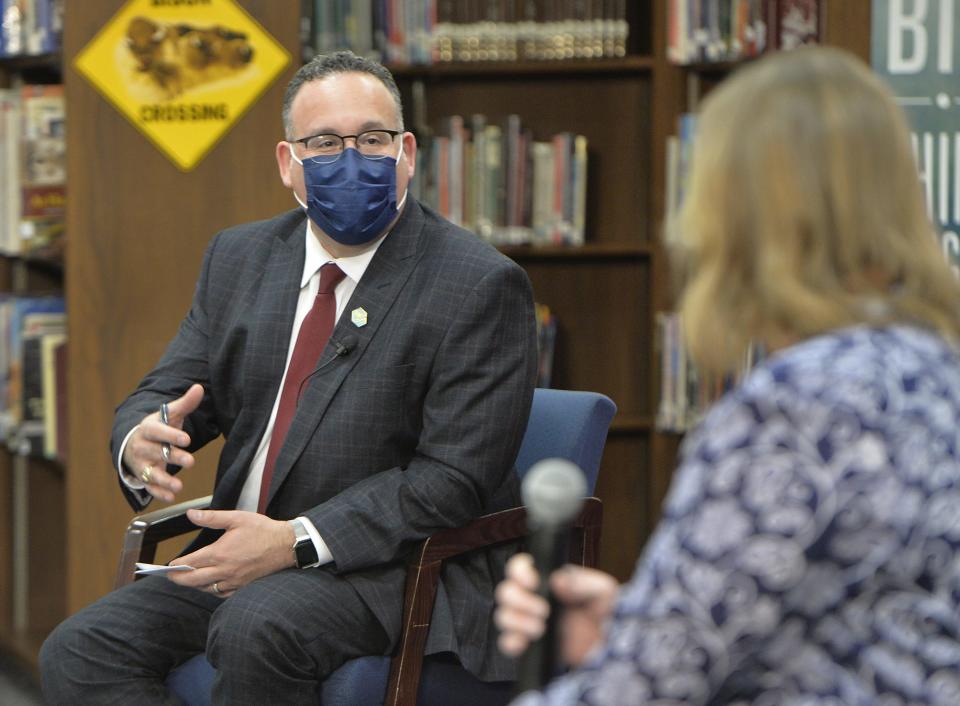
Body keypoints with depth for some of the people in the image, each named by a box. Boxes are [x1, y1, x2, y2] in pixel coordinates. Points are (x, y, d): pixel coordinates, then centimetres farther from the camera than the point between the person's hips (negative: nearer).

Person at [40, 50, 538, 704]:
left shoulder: (483, 286, -8)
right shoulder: (238, 258, 12)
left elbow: (452, 480, -14)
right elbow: (165, 392, 13)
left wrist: (294, 542, -22)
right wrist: (142, 442, -14)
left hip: (398, 569, -6)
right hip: (240, 554, 6)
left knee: (255, 628, -35)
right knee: (78, 653, -15)